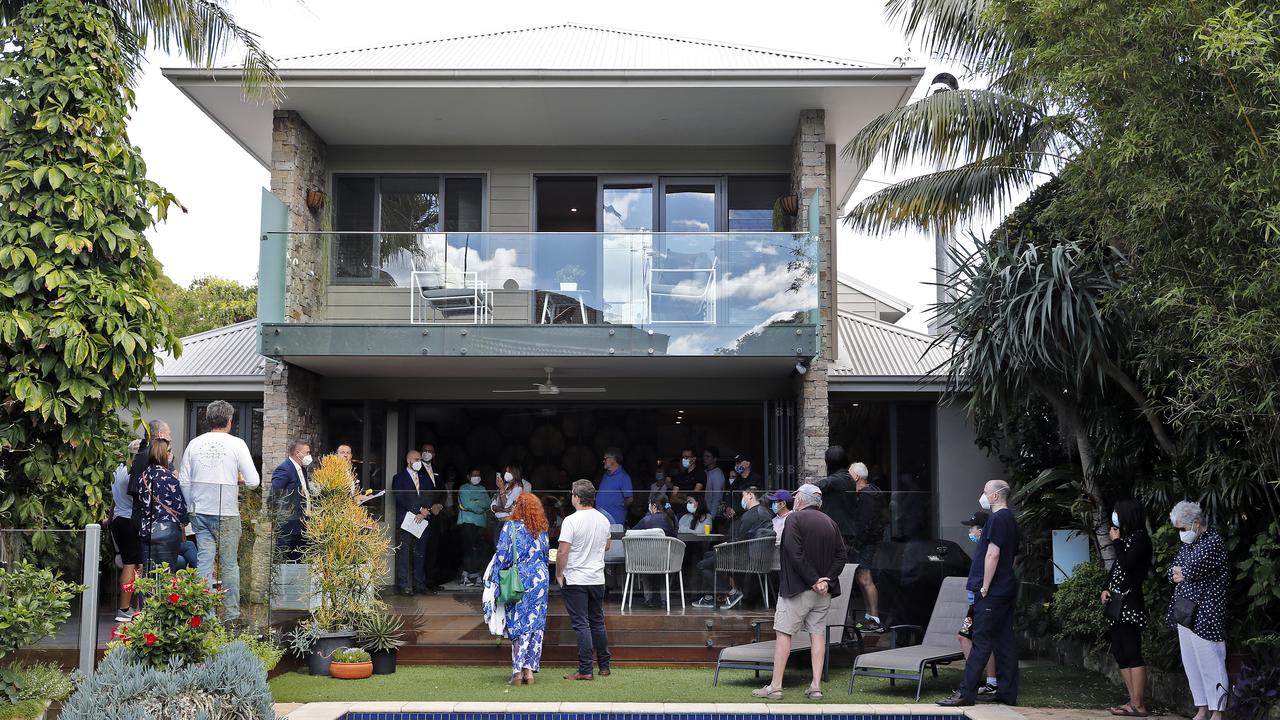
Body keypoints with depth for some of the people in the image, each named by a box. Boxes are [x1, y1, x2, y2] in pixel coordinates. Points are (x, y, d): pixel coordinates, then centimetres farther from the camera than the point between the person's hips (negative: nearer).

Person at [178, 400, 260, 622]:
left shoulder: (194, 444, 5)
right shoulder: (236, 444, -6)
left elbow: (184, 481, 8)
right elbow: (254, 481, -9)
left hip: (200, 513, 3)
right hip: (227, 514, -3)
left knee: (204, 561, 5)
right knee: (230, 564, 6)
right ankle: (232, 613, 11)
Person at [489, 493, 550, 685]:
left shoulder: (510, 527, -7)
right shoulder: (542, 530, 6)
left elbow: (501, 556, -8)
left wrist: (494, 580, -1)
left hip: (518, 581, -3)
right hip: (540, 580, 3)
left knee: (518, 626, 2)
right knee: (536, 625, 6)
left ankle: (518, 670, -3)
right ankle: (530, 670, 5)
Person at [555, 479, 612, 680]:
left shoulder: (571, 521, -16)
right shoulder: (603, 519, 5)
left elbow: (562, 552, -19)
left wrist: (559, 574, -6)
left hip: (575, 580, -6)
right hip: (598, 579, 6)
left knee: (581, 624, -3)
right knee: (597, 622, 16)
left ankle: (585, 670, -3)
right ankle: (604, 666, 22)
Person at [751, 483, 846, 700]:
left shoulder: (795, 518, -8)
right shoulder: (830, 523, 12)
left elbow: (795, 554, -18)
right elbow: (840, 556, 7)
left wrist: (813, 581, -14)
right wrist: (827, 580, -2)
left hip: (797, 587, -6)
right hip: (823, 592, 6)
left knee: (783, 633, -1)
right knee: (818, 634, 8)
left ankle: (775, 686, -2)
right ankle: (816, 686, 6)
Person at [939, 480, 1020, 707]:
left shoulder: (997, 519, -14)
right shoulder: (1011, 520, 17)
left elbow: (993, 554, -20)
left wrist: (984, 587, -17)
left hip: (993, 592, -10)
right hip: (1007, 589, 10)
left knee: (981, 642, -9)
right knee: (1005, 640, 10)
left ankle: (966, 693, -8)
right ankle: (1008, 693, 13)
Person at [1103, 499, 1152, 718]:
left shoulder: (1140, 538, -8)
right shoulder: (1125, 537, 18)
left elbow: (1126, 564, -20)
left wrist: (1116, 541, -7)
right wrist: (1105, 588, 4)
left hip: (1130, 602, -10)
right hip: (1117, 602, 10)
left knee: (1132, 653, -10)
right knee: (1120, 653, 9)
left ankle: (1138, 705, -10)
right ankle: (1134, 701, 13)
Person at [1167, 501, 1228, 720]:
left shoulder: (1213, 541, -10)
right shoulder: (1187, 543, 16)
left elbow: (1192, 569, -21)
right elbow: (1171, 572, 14)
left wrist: (1181, 573, 0)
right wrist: (1181, 575, -7)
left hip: (1205, 615, -9)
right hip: (1184, 612, 9)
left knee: (1210, 663, -5)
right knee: (1191, 663, 10)